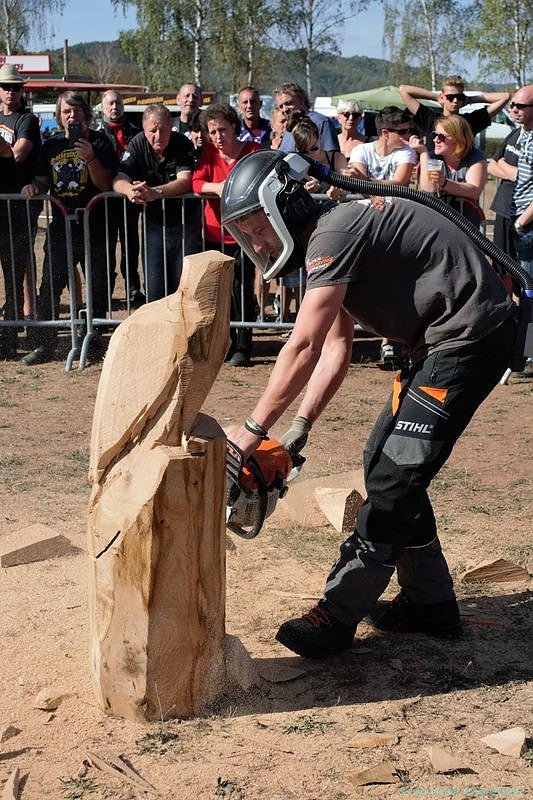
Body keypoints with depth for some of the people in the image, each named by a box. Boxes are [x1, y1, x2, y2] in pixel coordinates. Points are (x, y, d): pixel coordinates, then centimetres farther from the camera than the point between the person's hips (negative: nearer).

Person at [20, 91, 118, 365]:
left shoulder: (99, 141, -1)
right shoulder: (52, 145, 11)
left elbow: (106, 185, -8)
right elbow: (44, 180, 18)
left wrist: (90, 157, -22)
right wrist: (34, 186, -5)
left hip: (94, 229, -3)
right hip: (60, 229, 3)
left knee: (98, 291, 6)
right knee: (48, 289, 2)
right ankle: (44, 345, 10)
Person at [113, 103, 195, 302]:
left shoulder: (183, 144, -13)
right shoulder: (138, 145, -6)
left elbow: (185, 181, -28)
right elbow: (119, 180, -16)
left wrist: (155, 193, -45)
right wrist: (130, 190, -41)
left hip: (183, 224, -2)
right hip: (153, 224, 2)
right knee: (154, 290, 1)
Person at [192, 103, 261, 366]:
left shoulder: (253, 151, -2)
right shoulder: (209, 152, 6)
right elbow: (196, 182, -5)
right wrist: (216, 187, -24)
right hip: (215, 234, 3)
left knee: (242, 291, -5)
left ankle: (242, 349, 3)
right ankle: (225, 345, 19)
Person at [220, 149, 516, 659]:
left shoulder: (333, 234, -18)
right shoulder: (323, 245, 14)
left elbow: (303, 349, -22)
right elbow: (336, 350, 11)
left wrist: (252, 430, -17)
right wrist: (299, 428, 2)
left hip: (471, 334, -10)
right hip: (440, 342, 11)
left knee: (395, 475, -9)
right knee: (383, 459, 11)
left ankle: (338, 615, 0)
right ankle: (430, 603, 20)